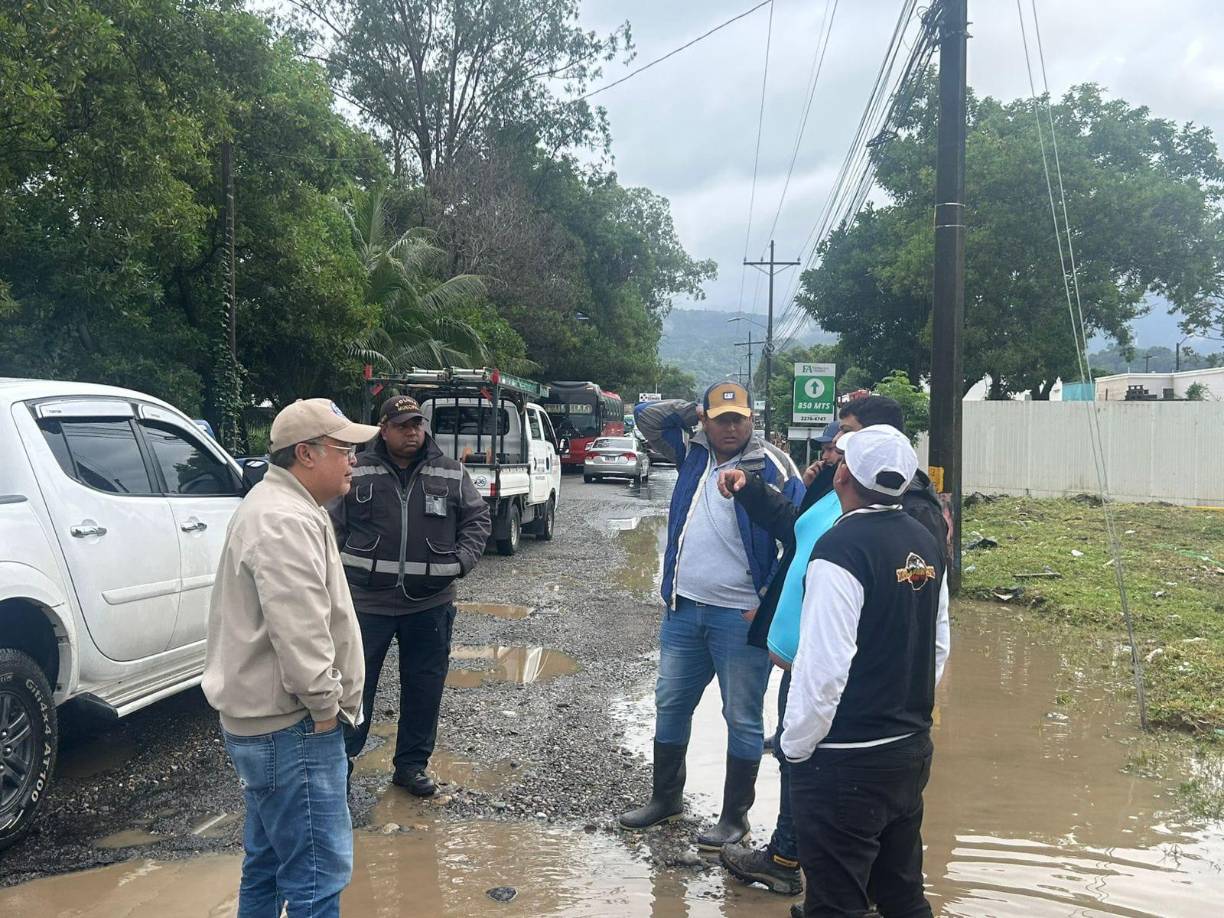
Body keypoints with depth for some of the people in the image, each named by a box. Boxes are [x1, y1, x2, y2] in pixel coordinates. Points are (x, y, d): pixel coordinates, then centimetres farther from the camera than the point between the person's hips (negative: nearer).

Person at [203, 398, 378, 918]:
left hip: (264, 719, 11)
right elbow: (298, 630, -27)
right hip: (292, 726, -11)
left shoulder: (279, 506, 15)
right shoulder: (284, 522, -20)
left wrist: (322, 703, 20)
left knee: (268, 861, 21)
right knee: (318, 874, -5)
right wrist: (324, 706, -17)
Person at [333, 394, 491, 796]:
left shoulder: (451, 474, 3)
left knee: (424, 687, 10)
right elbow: (334, 526, 6)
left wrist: (461, 560, -4)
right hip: (368, 600, -2)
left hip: (430, 603, 2)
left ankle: (412, 764, 25)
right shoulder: (358, 473, -1)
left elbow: (477, 518, 10)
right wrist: (341, 572, -2)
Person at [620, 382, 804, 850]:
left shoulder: (774, 468, -10)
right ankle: (666, 797, 33)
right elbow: (646, 416, 18)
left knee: (743, 718, 6)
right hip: (683, 609, 6)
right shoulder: (692, 452, 7)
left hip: (739, 616, -6)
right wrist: (692, 410, 1)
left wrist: (768, 605, -14)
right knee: (671, 705, 16)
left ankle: (735, 816, 19)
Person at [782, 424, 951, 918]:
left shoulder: (841, 548, -20)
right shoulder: (925, 543, 4)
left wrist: (795, 745, -10)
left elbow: (824, 665, -23)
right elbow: (939, 645, 13)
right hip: (913, 748, 8)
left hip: (845, 765, -8)